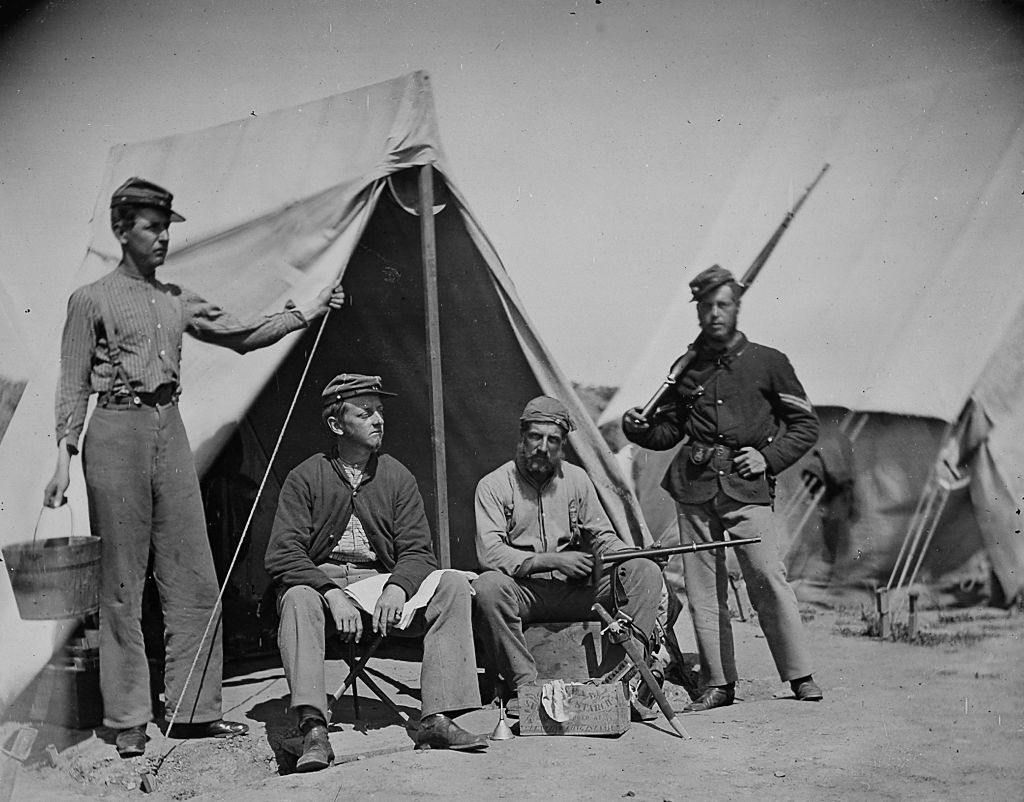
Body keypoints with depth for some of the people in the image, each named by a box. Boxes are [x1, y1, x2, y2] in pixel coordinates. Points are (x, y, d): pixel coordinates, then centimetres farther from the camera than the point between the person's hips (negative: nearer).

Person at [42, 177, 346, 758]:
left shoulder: (178, 300, 14)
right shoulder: (93, 300, -1)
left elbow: (242, 335, 16)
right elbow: (73, 386, -2)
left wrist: (307, 313, 9)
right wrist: (65, 455, -10)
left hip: (171, 432, 6)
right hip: (117, 433, -5)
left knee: (194, 578, 4)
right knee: (122, 581, 0)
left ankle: (194, 709, 14)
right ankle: (128, 720, 10)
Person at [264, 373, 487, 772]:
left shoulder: (397, 477, 6)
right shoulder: (306, 478, -3)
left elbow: (416, 551, 1)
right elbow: (281, 555, -11)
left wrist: (397, 588, -22)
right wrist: (332, 594, -26)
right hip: (320, 579, -3)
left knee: (454, 584, -21)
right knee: (298, 597, -38)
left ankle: (437, 718, -26)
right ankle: (314, 729, -41)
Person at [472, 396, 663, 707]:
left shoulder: (577, 479, 12)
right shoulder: (493, 485, -2)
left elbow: (601, 536, 15)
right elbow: (489, 553, -13)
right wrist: (553, 561, -20)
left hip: (573, 589, 4)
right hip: (523, 590, -3)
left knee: (646, 571, -15)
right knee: (487, 587, -36)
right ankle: (524, 683, -26)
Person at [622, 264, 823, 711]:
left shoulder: (767, 362, 7)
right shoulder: (686, 368, 14)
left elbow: (805, 425, 11)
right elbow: (669, 431, 22)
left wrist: (769, 458, -2)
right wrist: (639, 429, 1)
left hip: (746, 486, -3)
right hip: (694, 487, 3)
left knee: (768, 579, -11)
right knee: (702, 588, 3)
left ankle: (800, 677, 2)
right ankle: (717, 683, 12)